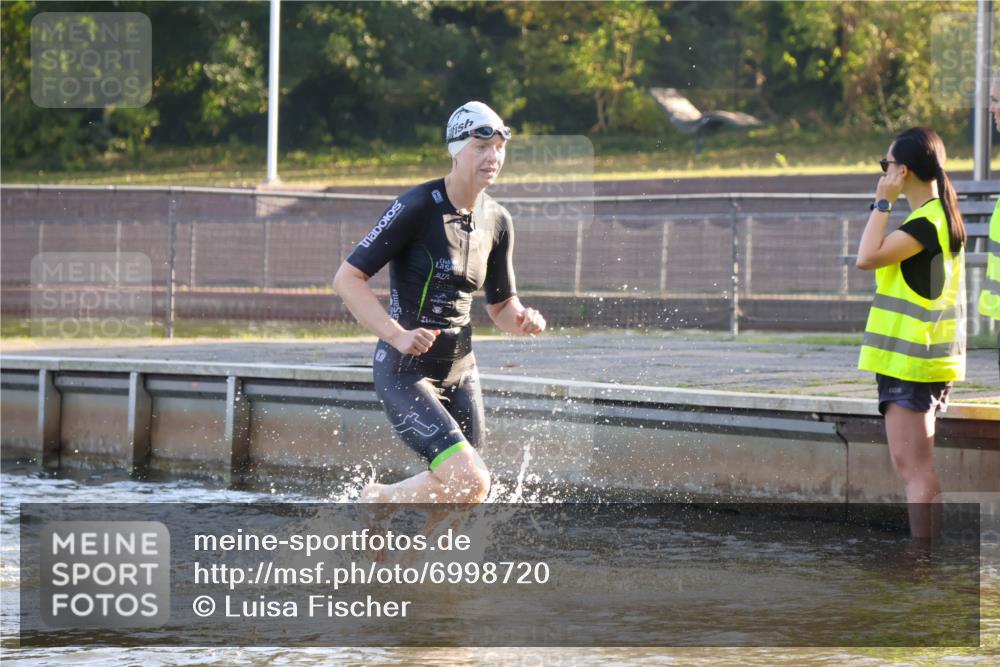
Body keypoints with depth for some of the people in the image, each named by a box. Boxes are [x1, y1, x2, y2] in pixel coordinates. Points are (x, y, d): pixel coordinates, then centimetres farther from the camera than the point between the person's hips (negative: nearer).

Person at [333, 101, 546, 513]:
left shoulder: (496, 221, 7)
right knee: (470, 481, -20)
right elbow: (347, 279, -16)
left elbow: (501, 307, 18)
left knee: (466, 494, 6)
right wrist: (397, 336, -28)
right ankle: (377, 501, 6)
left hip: (460, 371, 8)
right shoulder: (418, 208, -15)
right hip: (405, 372, -8)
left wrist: (521, 320, -7)